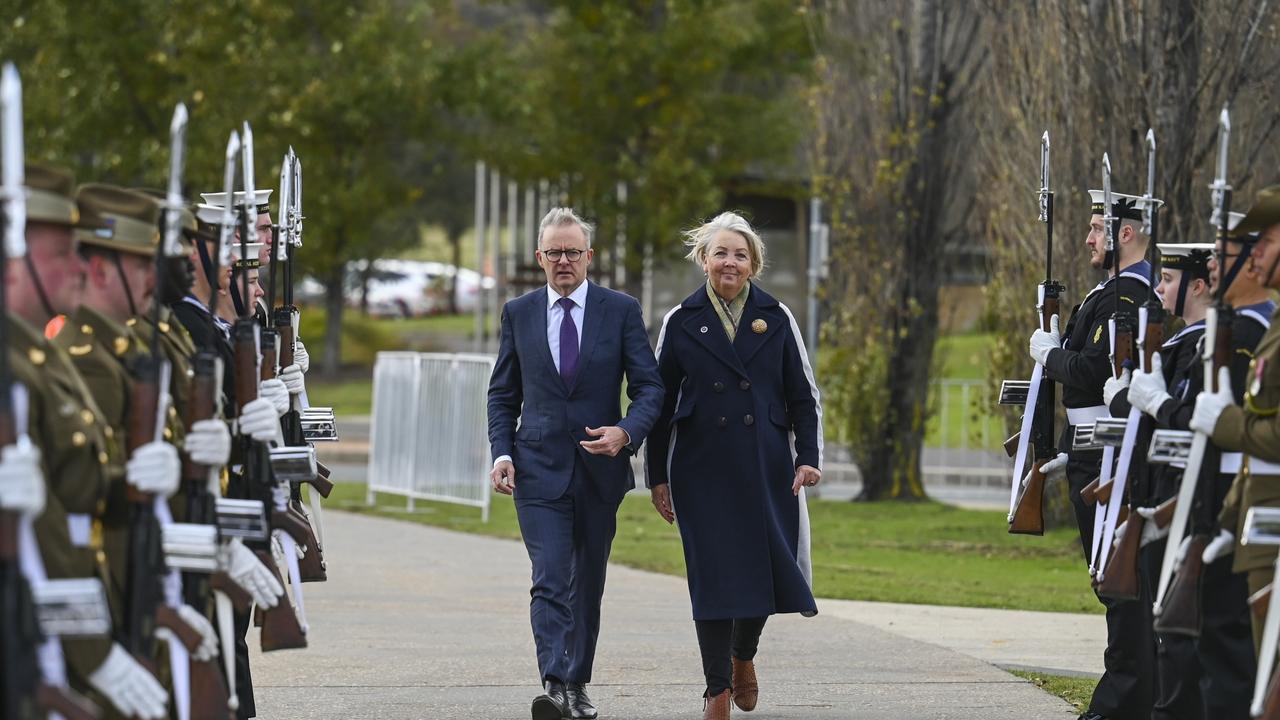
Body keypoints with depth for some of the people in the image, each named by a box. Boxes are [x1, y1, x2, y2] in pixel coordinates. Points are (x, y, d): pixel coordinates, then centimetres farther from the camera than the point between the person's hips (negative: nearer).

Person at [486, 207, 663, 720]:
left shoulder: (621, 311, 1)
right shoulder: (519, 313, 6)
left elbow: (649, 386, -1)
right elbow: (503, 394, 12)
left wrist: (626, 432, -19)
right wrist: (502, 452, -3)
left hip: (600, 467, 1)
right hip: (540, 467, -1)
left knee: (588, 583, 11)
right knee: (551, 581, -15)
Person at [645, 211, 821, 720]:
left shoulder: (776, 319, 7)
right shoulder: (681, 323, 5)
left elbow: (803, 396, 9)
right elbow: (660, 404, 7)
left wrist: (808, 457, -3)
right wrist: (658, 477, 4)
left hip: (766, 467, 1)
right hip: (703, 468, -1)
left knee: (765, 568, 0)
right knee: (713, 575, -5)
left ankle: (743, 655, 29)